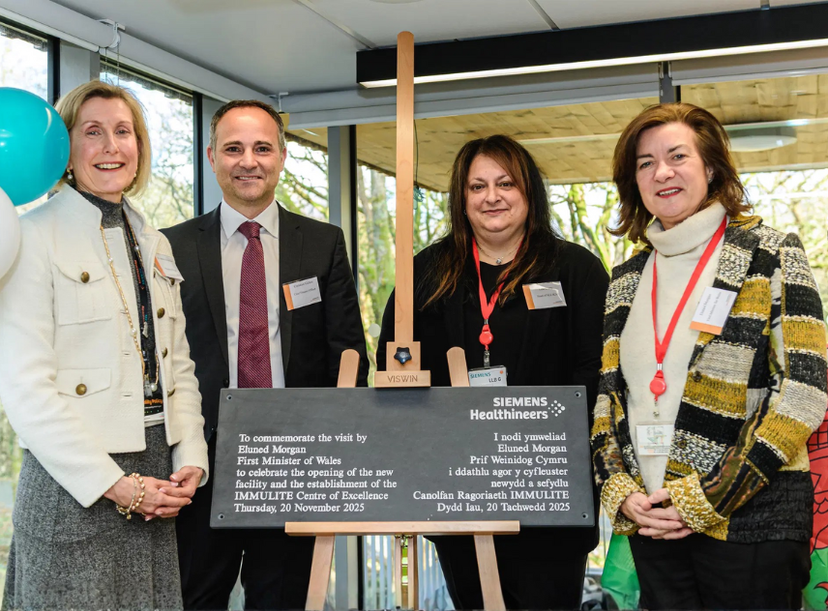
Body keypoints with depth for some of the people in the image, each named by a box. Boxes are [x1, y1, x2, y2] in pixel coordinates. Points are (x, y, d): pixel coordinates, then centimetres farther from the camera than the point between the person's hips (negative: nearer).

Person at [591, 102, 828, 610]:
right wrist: (622, 493, -4)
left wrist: (707, 502, -14)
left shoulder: (772, 254, -4)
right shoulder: (628, 279, 11)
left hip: (750, 520, -4)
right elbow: (607, 397, 12)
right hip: (653, 521, 4)